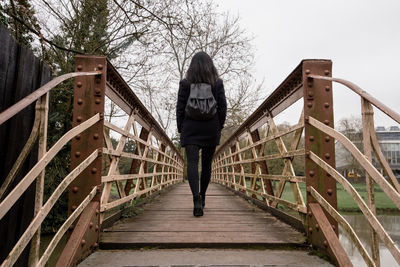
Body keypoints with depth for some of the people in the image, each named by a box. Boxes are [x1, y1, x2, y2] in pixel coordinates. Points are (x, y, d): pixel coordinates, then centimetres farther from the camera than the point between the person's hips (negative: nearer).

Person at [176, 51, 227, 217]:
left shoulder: (185, 83, 0)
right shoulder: (217, 83, 2)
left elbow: (180, 108, -1)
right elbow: (223, 107, 0)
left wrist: (180, 128, 8)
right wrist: (219, 127, 10)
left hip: (190, 128, -1)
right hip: (211, 129, 2)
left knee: (192, 163, -5)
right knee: (207, 164, 14)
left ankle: (196, 199, -23)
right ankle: (202, 197, 28)